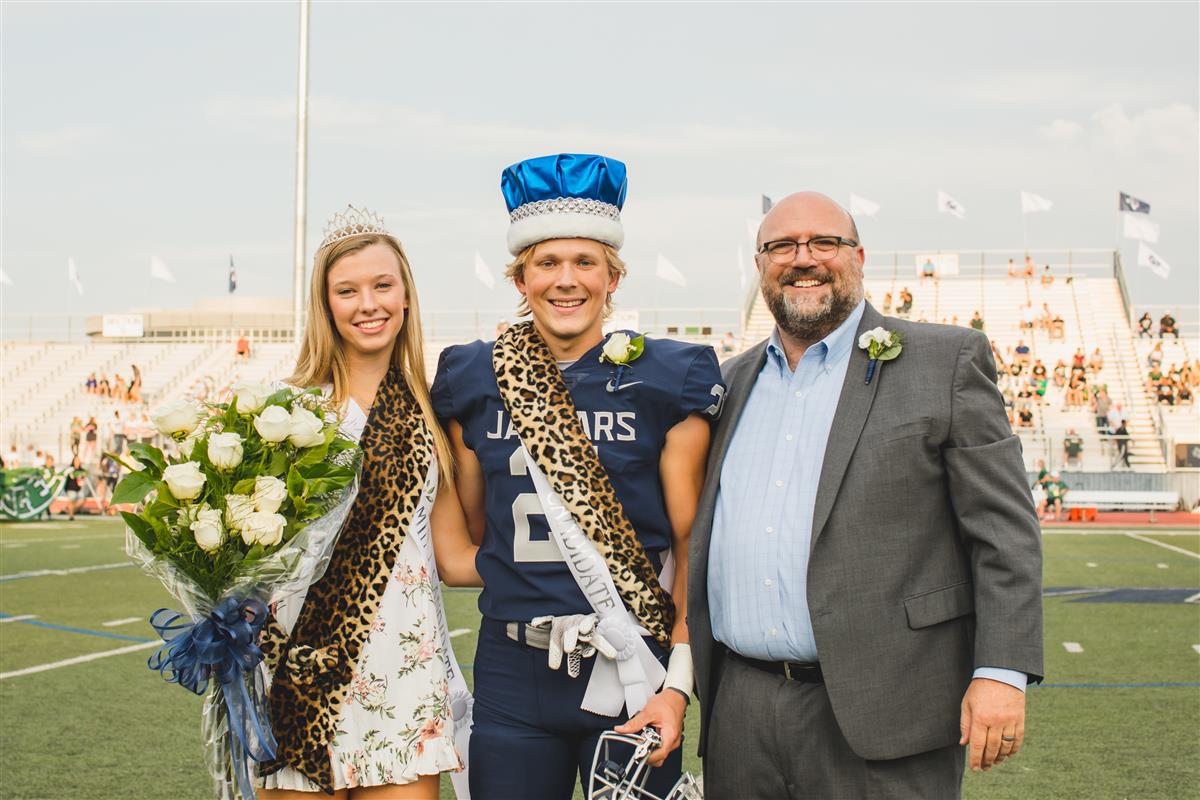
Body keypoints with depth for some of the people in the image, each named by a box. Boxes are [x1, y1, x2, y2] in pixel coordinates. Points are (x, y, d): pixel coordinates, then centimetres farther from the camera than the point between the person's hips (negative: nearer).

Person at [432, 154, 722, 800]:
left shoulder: (666, 381, -3)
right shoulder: (473, 382, 4)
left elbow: (692, 546, -5)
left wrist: (678, 684, -11)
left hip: (631, 672, -2)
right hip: (512, 674, 2)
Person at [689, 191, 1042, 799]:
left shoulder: (945, 361, 1)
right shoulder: (737, 379, 15)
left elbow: (1004, 529, -4)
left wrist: (1001, 672, -12)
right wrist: (689, 679, 16)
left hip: (880, 711, -4)